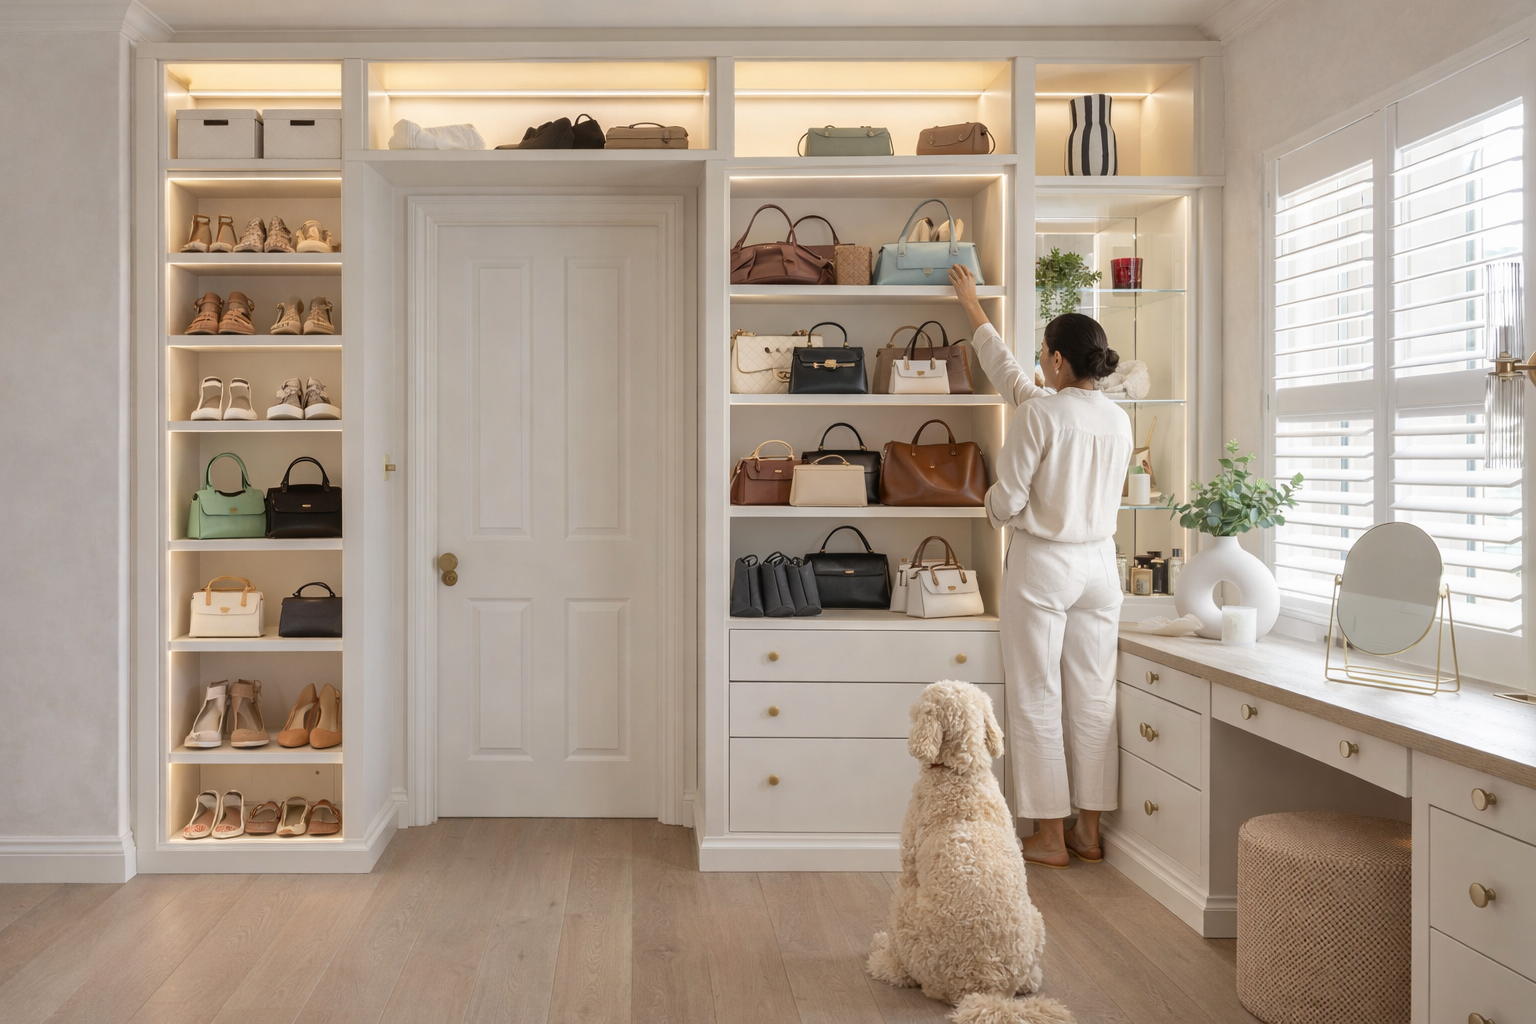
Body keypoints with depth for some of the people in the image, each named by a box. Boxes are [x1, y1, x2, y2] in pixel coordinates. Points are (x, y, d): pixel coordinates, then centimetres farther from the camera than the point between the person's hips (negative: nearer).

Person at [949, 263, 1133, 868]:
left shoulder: (1039, 413, -14)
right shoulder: (1118, 419, 8)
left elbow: (1006, 500, -14)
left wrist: (993, 504, 13)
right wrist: (972, 307, 27)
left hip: (1041, 563, -6)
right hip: (1098, 563, 7)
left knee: (1037, 700, 2)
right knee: (1093, 699, 10)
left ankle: (1050, 837, 8)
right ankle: (1089, 830, 18)